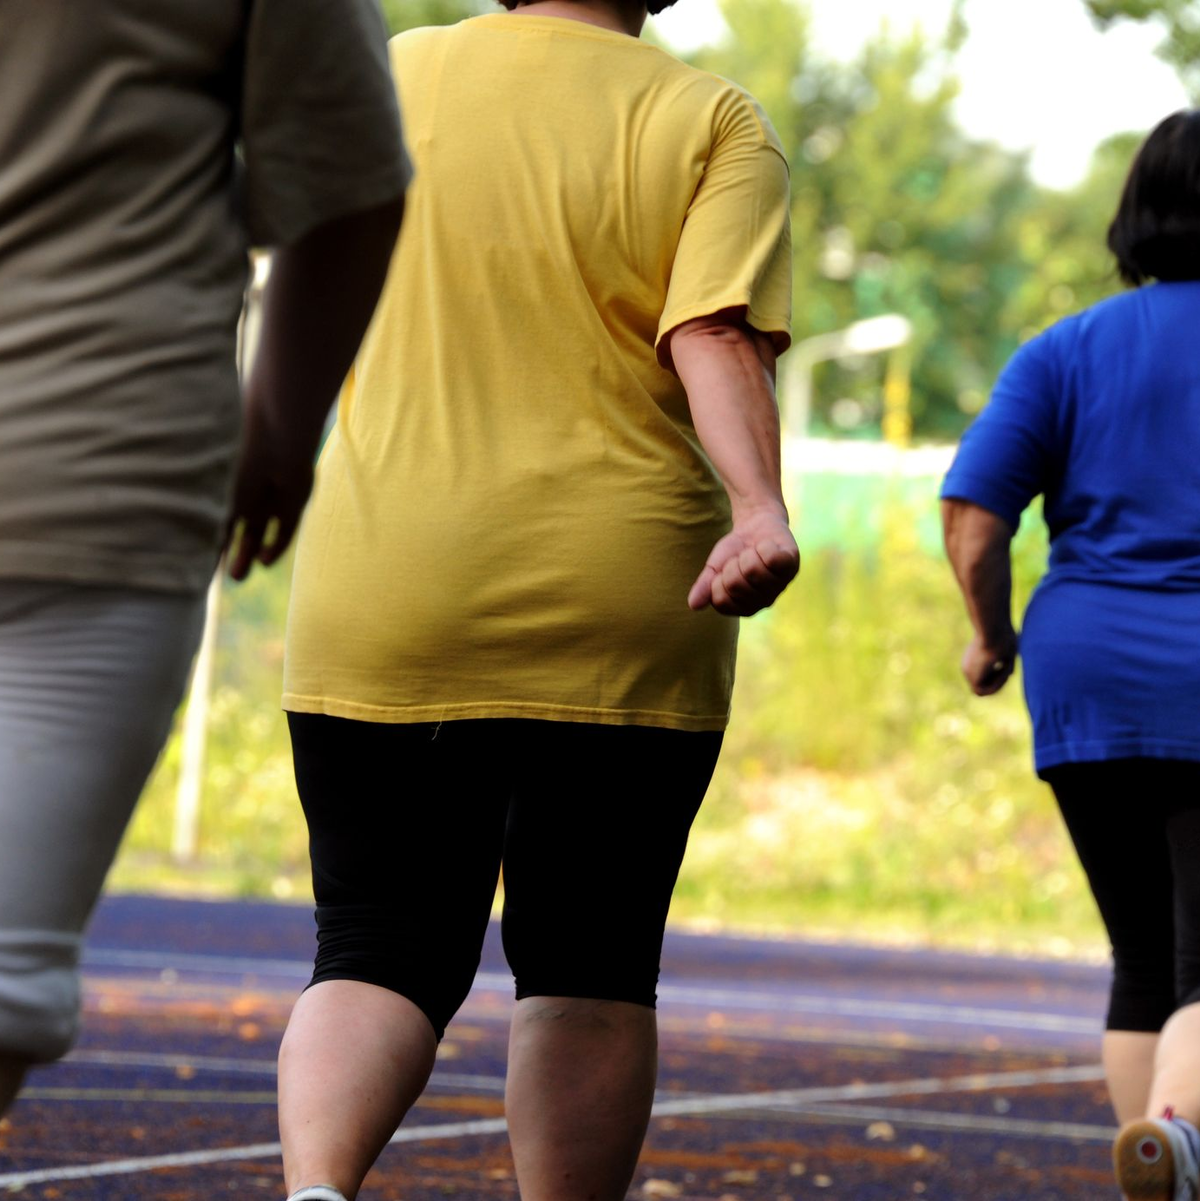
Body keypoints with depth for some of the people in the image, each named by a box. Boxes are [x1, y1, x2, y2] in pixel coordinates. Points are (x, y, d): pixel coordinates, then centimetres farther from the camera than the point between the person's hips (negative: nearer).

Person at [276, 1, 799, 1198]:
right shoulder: (712, 125, -1)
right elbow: (719, 336, -18)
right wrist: (760, 511, -29)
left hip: (379, 607, 1)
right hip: (615, 617, -1)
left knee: (379, 953, 4)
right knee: (586, 968, 10)